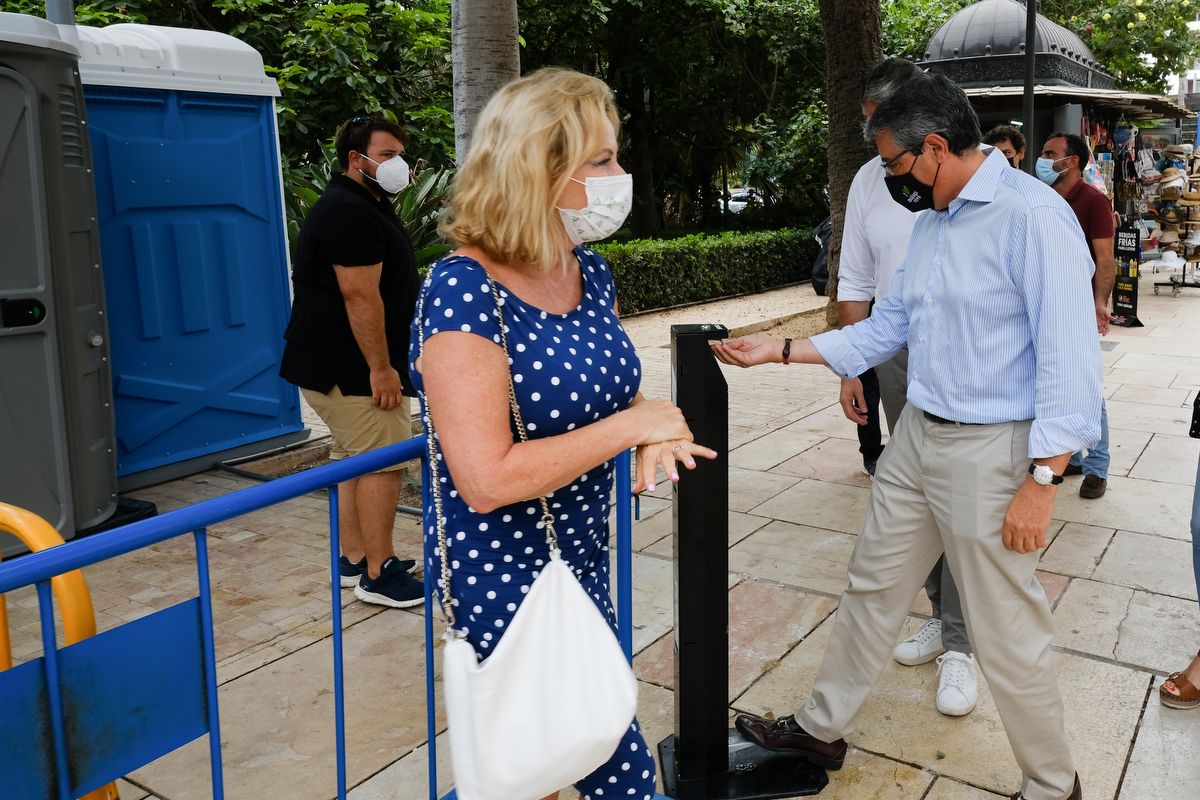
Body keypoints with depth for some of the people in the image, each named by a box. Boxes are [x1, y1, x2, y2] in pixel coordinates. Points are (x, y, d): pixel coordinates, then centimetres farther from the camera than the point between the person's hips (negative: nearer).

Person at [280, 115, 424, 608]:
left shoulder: (366, 206, 18)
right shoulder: (350, 213, -17)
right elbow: (361, 296, -24)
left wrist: (382, 364, 23)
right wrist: (381, 368, -22)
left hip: (338, 366, 11)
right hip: (350, 369, -11)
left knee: (355, 459, 14)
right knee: (384, 462, -8)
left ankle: (354, 560, 24)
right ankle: (378, 576, 0)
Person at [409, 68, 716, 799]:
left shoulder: (591, 272, 1)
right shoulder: (464, 291, -23)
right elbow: (488, 480, -28)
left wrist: (654, 434, -8)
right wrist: (630, 425, -22)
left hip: (583, 557, 8)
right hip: (504, 574, -7)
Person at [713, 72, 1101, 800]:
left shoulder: (1033, 215, -17)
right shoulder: (931, 222, 10)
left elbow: (1069, 358, -19)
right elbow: (887, 328, 14)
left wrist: (1041, 482, -21)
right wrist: (780, 351, 10)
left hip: (992, 449, -8)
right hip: (917, 437, 8)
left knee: (1007, 636, 5)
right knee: (872, 589, 18)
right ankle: (822, 729, 36)